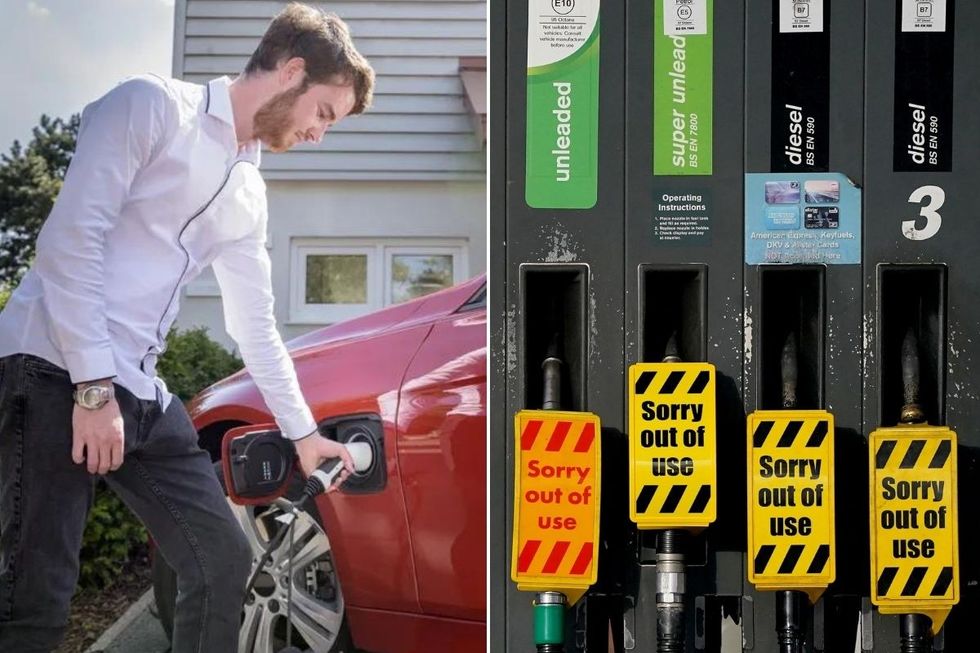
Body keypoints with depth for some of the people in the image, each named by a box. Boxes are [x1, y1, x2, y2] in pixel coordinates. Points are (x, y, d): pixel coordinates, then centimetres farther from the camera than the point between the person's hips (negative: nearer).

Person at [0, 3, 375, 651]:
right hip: (56, 373, -9)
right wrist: (95, 386, -19)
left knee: (224, 559, 6)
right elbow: (71, 237, -13)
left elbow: (256, 325, 31)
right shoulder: (154, 107, -4)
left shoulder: (249, 194, 21)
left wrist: (303, 430, 34)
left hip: (141, 395, 9)